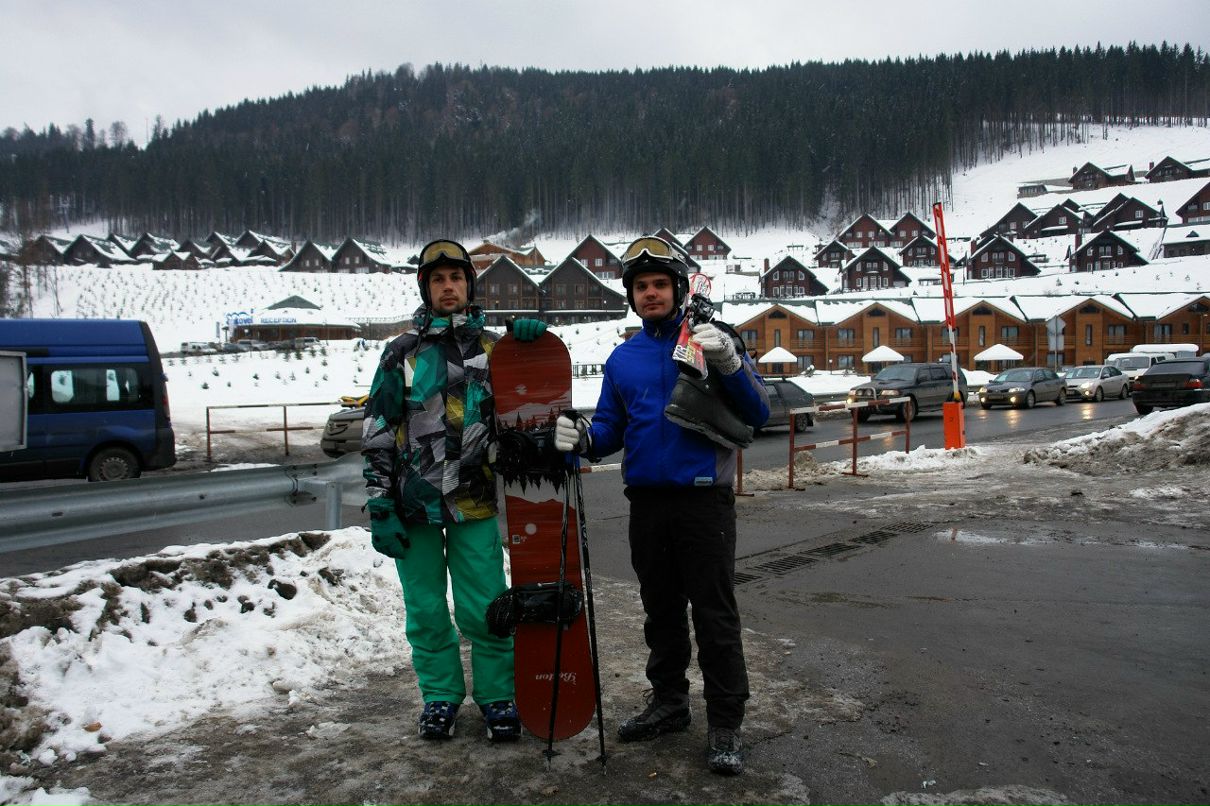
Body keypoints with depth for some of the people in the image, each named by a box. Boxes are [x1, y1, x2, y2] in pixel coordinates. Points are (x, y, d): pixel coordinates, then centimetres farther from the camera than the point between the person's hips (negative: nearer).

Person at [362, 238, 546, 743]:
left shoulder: (492, 347, 8)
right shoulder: (403, 353, 4)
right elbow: (377, 435, 3)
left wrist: (528, 341, -2)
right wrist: (380, 507, -3)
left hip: (473, 502, 0)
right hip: (413, 503, 0)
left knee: (483, 610, 1)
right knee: (426, 611, 9)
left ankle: (498, 696, 20)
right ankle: (441, 695, 27)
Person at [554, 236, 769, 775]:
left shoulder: (711, 340, -2)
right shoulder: (622, 358, 12)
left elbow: (757, 415, -8)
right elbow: (611, 429, 13)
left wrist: (729, 364, -24)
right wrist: (583, 438, -9)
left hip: (704, 500, -5)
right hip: (646, 502, 5)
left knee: (714, 615, 0)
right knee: (660, 610, 17)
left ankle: (725, 725, 12)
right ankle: (669, 702, 33)